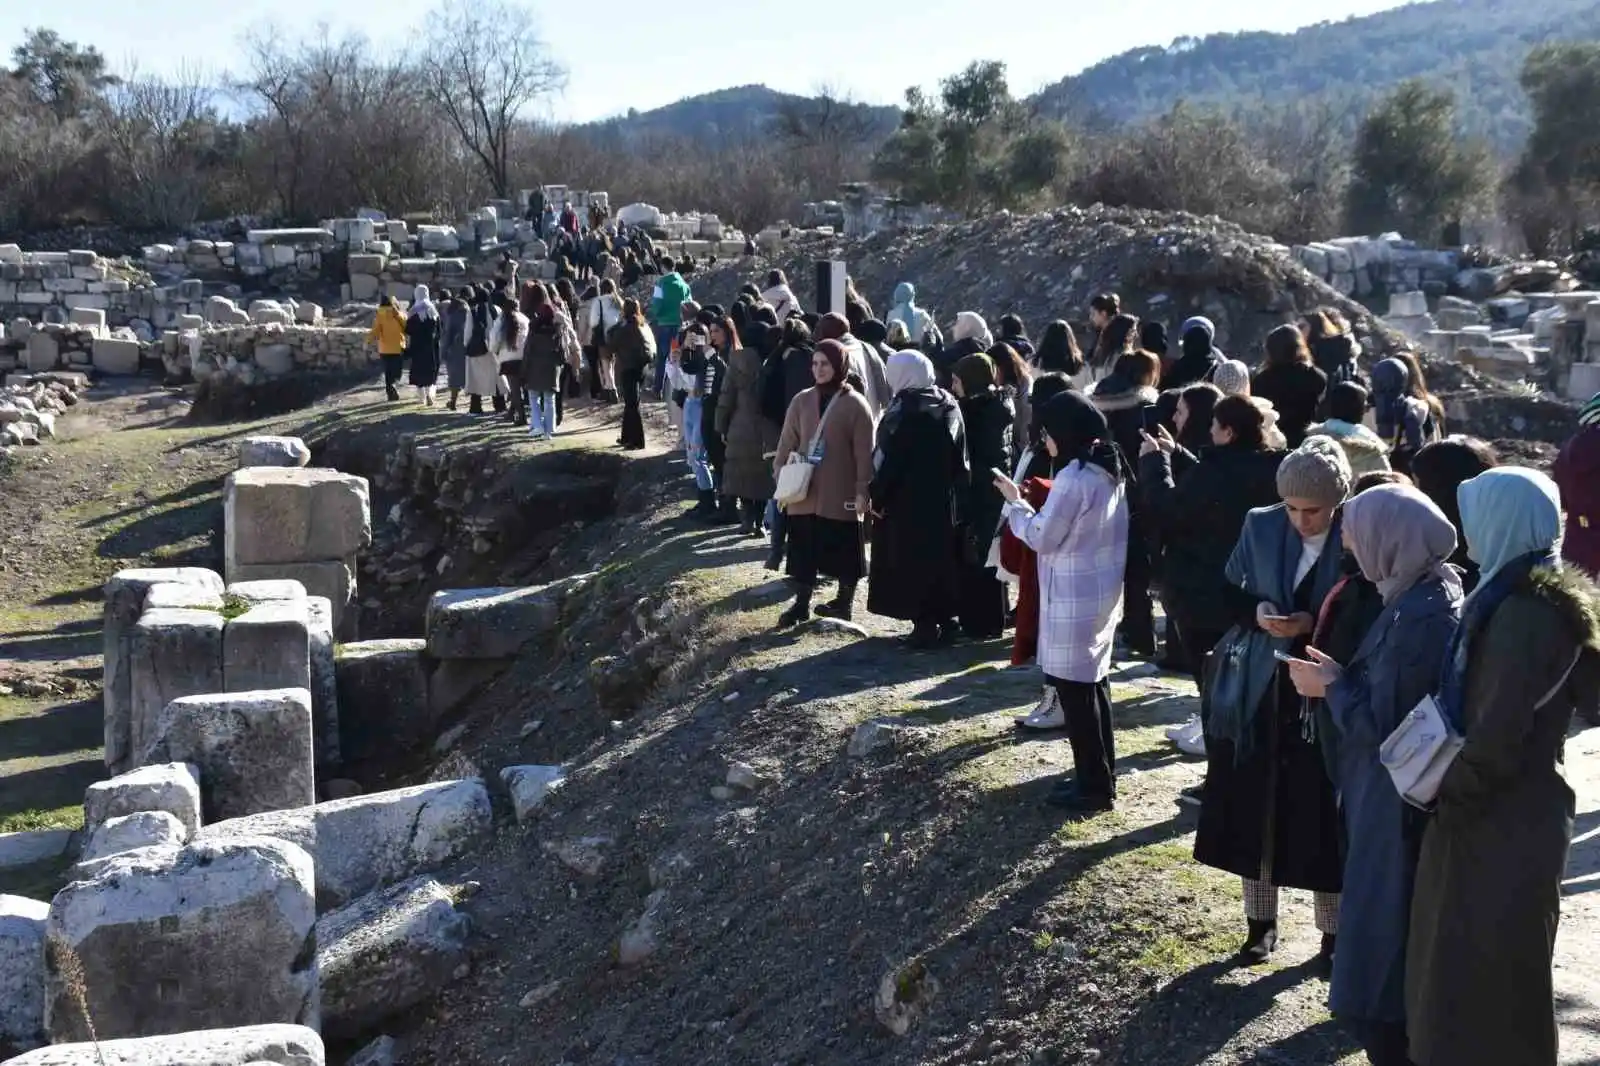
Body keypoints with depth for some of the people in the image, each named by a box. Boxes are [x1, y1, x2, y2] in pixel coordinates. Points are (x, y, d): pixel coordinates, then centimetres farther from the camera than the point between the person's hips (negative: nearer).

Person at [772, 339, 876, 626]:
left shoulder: (855, 404, -6)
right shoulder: (802, 401, 6)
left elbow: (864, 452, -7)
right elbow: (787, 442, 10)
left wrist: (862, 490, -11)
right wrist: (780, 476, 3)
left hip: (840, 494, -3)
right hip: (804, 491, 4)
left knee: (844, 550, 7)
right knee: (803, 549, 6)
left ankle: (844, 602, 22)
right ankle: (801, 604, 16)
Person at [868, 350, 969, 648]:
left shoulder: (904, 410, -13)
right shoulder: (950, 406, 7)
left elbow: (888, 458, -15)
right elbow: (960, 459, 10)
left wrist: (877, 496, -7)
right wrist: (957, 494, 14)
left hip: (908, 502, -7)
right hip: (945, 501, 7)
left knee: (914, 564, -1)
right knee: (942, 560, 14)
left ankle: (925, 625, -2)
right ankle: (946, 619, 19)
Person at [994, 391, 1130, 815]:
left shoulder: (1073, 478, -21)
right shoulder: (1110, 470, 8)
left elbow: (1041, 537, -15)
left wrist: (1015, 502, -2)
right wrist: (1043, 502, 10)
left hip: (1074, 599, -10)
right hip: (1102, 593, 10)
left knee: (1075, 689, -1)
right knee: (1093, 682, 18)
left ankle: (1093, 787, 6)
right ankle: (1101, 775, 28)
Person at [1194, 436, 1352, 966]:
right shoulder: (1260, 526, -2)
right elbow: (1228, 591, 6)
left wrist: (1314, 623, -22)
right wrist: (1257, 611, -14)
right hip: (1258, 691, 3)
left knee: (1322, 816, 5)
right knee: (1254, 809, 10)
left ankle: (1333, 932, 22)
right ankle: (1261, 922, 27)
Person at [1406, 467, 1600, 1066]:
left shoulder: (1529, 611, -21)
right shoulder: (1513, 596, 8)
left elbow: (1500, 733, -23)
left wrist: (1449, 795, -10)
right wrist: (1454, 791, 10)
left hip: (1505, 822, -9)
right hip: (1492, 812, 9)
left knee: (1489, 971, 4)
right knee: (1462, 964, 19)